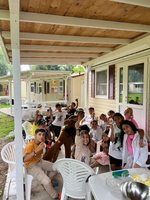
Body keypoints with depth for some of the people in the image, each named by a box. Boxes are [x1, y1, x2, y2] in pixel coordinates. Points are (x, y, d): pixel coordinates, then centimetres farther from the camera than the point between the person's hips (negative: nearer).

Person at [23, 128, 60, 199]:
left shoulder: (40, 142, -3)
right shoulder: (30, 145, -27)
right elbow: (24, 160, -44)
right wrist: (37, 149, -48)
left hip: (40, 161, 8)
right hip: (31, 166, -8)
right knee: (47, 182, -24)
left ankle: (46, 182, 30)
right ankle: (55, 196, 6)